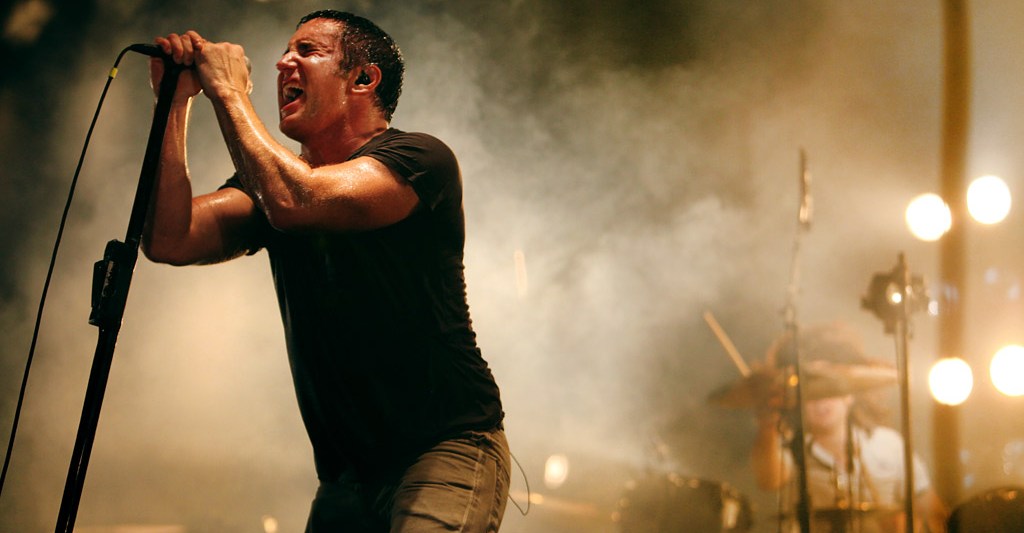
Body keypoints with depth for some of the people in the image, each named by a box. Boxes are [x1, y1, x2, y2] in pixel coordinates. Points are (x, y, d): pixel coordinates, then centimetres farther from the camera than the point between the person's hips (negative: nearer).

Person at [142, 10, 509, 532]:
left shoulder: (417, 157, -9)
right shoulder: (275, 178, 11)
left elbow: (298, 203, -27)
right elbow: (169, 240, -6)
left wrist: (229, 91, -14)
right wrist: (174, 104, -6)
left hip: (449, 447, -6)